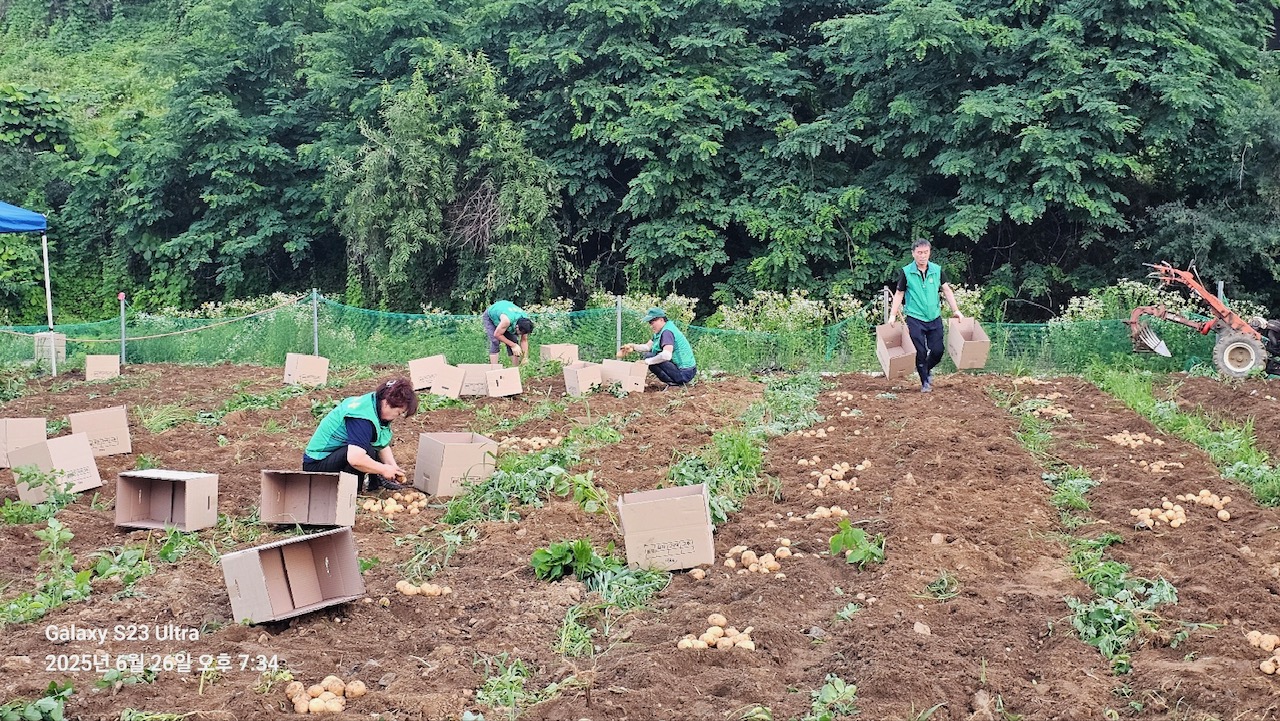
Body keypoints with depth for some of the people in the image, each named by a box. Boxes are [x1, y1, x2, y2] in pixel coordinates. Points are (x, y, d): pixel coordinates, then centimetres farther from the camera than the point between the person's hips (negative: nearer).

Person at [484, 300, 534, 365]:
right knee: (495, 342, -21)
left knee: (514, 341, -7)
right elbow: (497, 335, -32)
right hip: (490, 316, -5)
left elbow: (524, 341, -15)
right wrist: (513, 345, -31)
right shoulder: (507, 320, -46)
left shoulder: (525, 321, -26)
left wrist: (525, 357, -21)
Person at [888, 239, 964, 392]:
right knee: (920, 352, -3)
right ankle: (925, 382, 12)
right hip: (915, 319, -3)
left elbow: (947, 290, 7)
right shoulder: (906, 272, -3)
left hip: (935, 318, 3)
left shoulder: (937, 270, 4)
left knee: (937, 351, 1)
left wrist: (956, 310, 0)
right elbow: (899, 294, 2)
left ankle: (927, 369, 31)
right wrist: (893, 315, -5)